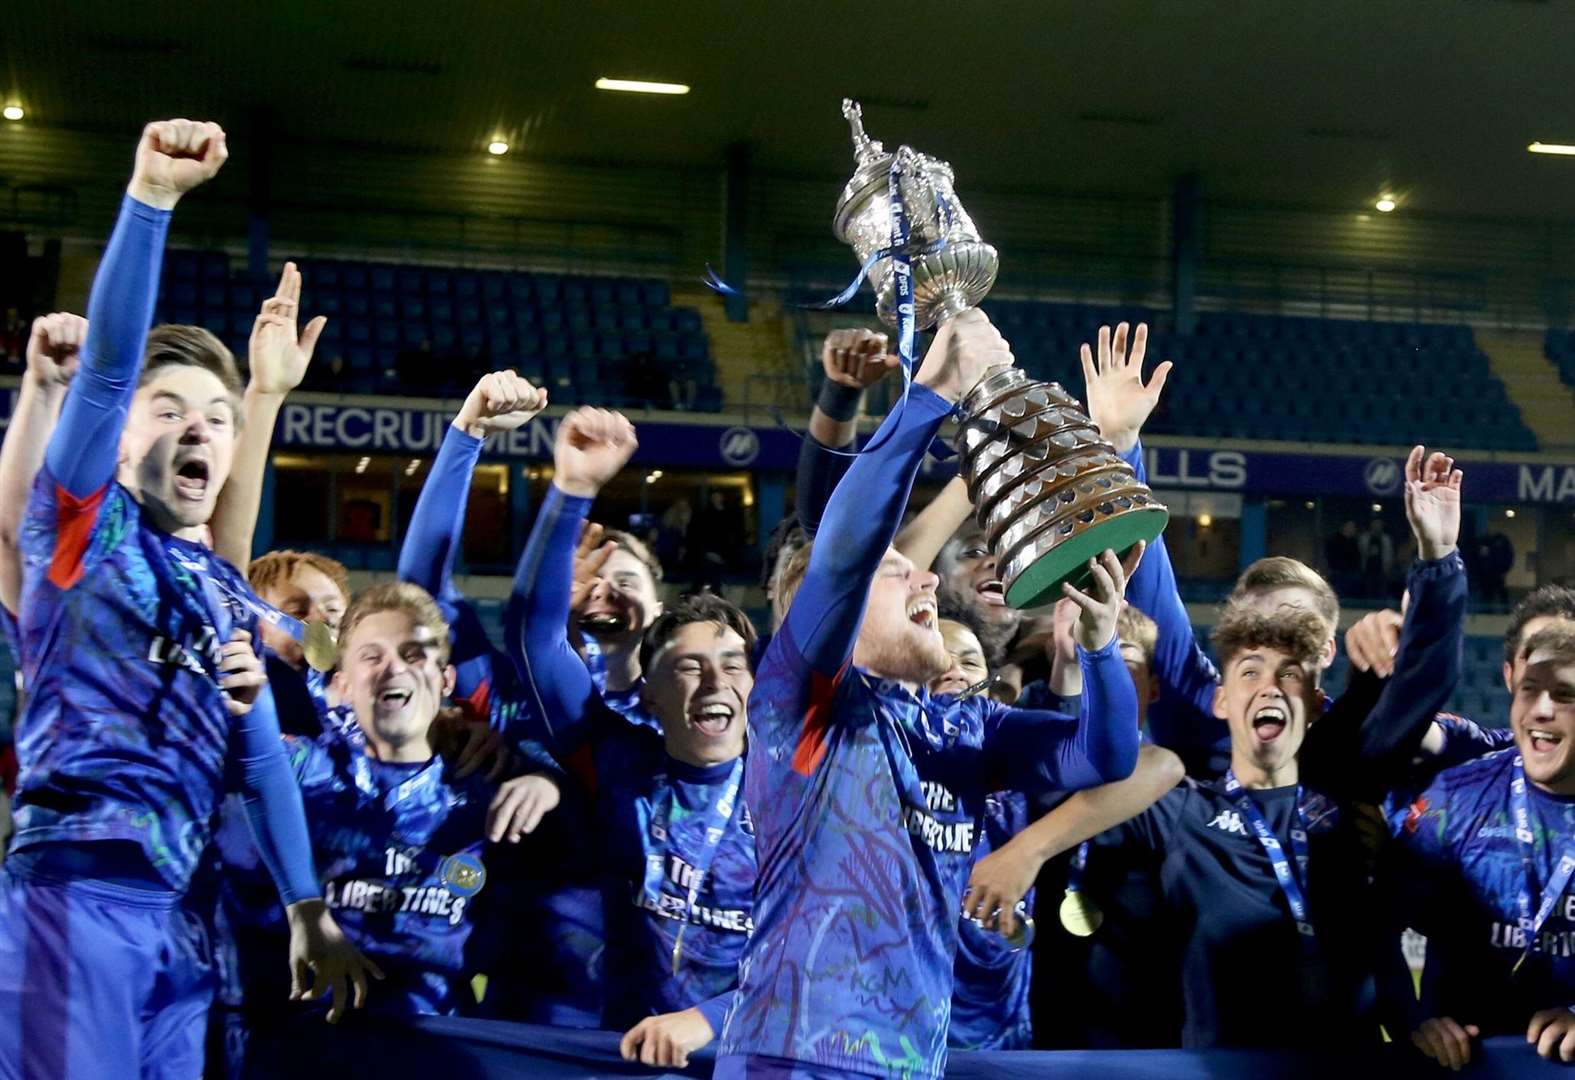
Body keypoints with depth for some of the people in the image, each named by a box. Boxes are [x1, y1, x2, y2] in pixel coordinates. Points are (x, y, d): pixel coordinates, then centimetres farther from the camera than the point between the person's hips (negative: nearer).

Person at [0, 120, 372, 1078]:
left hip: (177, 917, 7)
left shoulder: (230, 593, 20)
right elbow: (109, 361, -11)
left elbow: (262, 756, 20)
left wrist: (309, 909, 14)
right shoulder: (88, 522, 3)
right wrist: (151, 199, -21)